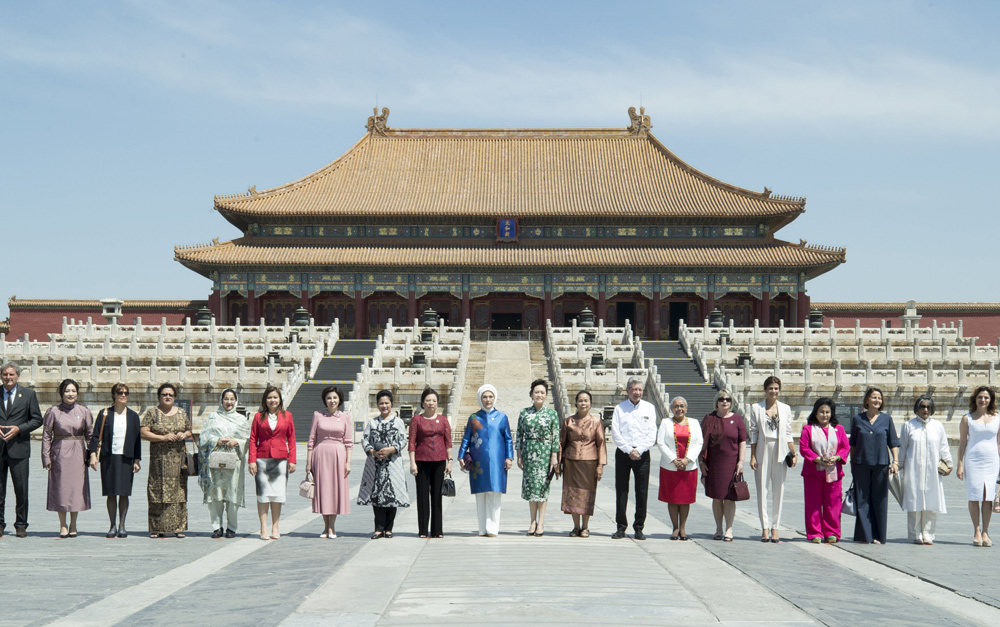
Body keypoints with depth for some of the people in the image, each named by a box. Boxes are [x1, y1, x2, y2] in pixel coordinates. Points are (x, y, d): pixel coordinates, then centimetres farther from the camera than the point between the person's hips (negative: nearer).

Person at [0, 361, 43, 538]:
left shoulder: (28, 394, 6)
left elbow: (37, 419, 5)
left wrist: (19, 428, -10)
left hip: (18, 448, -1)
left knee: (21, 489, 0)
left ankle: (21, 526, 9)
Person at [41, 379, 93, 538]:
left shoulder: (84, 412, 3)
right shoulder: (53, 412, -2)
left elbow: (90, 435, 7)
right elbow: (46, 436, -1)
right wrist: (46, 458, -6)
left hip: (78, 453, 1)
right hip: (60, 453, -1)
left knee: (76, 487, 3)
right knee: (60, 488, 2)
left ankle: (73, 525, 15)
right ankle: (63, 526, 12)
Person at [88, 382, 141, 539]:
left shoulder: (133, 416, 9)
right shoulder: (104, 414, 5)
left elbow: (137, 439, 8)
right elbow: (96, 436, 3)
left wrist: (137, 460, 2)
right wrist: (93, 454, -8)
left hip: (126, 458, 1)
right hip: (108, 457, 0)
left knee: (124, 493, 0)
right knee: (111, 494, 2)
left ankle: (122, 526, 7)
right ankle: (113, 526, 9)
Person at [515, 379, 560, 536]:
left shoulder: (552, 413, 1)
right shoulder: (524, 413, 6)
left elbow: (556, 437, -1)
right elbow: (519, 435, 8)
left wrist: (554, 457, -6)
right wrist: (519, 455, 3)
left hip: (545, 452, -2)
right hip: (529, 452, 2)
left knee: (543, 486, -2)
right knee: (530, 485, 3)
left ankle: (541, 522, 3)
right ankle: (533, 521, 11)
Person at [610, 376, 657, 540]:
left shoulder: (649, 408, 7)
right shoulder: (619, 408, 6)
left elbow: (652, 434, 1)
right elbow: (615, 433, -1)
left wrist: (639, 450, -11)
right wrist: (629, 450, -11)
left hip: (642, 454, 0)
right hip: (623, 453, 0)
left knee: (642, 492, -1)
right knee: (621, 491, 1)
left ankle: (639, 527, 7)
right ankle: (621, 527, 8)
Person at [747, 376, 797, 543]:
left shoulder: (785, 409, 10)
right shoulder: (756, 408, 5)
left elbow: (788, 435, 10)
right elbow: (753, 434, 3)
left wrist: (794, 454, 1)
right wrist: (753, 456, -3)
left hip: (780, 452, 1)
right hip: (763, 452, -1)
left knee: (778, 491, 2)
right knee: (762, 490, -1)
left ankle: (775, 528, 7)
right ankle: (765, 529, 4)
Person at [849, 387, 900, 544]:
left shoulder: (886, 419, 6)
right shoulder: (857, 419, 6)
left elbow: (893, 442, 6)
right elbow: (852, 444, 11)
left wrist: (895, 461, -3)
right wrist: (852, 464, 8)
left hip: (881, 465, 0)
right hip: (861, 464, 0)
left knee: (879, 501, 2)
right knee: (862, 500, 0)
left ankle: (878, 536, 9)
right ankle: (865, 535, 6)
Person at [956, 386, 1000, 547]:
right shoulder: (967, 419, 5)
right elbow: (962, 442, 5)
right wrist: (960, 464, -1)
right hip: (973, 460, -1)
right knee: (974, 497, -4)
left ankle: (985, 532, 4)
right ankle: (976, 531, 5)